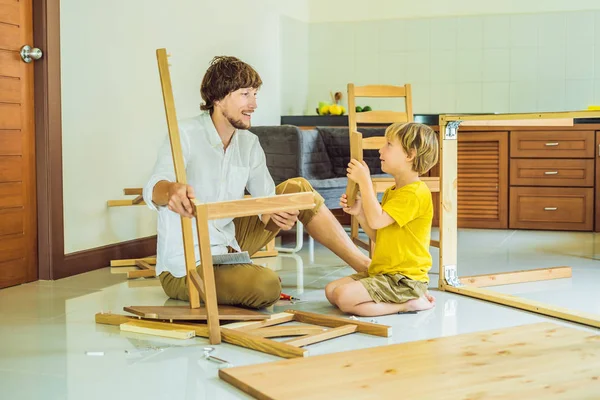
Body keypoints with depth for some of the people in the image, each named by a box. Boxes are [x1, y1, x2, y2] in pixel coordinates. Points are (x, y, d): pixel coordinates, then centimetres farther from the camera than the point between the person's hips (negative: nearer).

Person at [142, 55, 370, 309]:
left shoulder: (248, 143, 3)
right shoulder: (185, 135, -17)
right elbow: (154, 188, -34)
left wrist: (275, 212, -28)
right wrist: (172, 191, -59)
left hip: (228, 245, 7)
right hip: (186, 266, -7)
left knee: (297, 189, 2)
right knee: (266, 285, -33)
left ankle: (363, 265, 7)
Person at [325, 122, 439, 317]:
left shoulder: (415, 193, -18)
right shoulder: (391, 192, 16)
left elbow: (376, 220, -27)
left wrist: (364, 180, -20)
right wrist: (359, 212, 0)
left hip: (405, 278, -10)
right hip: (383, 271, 10)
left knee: (345, 297, -24)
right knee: (331, 290, 4)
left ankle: (409, 303, -9)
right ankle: (403, 298, 4)